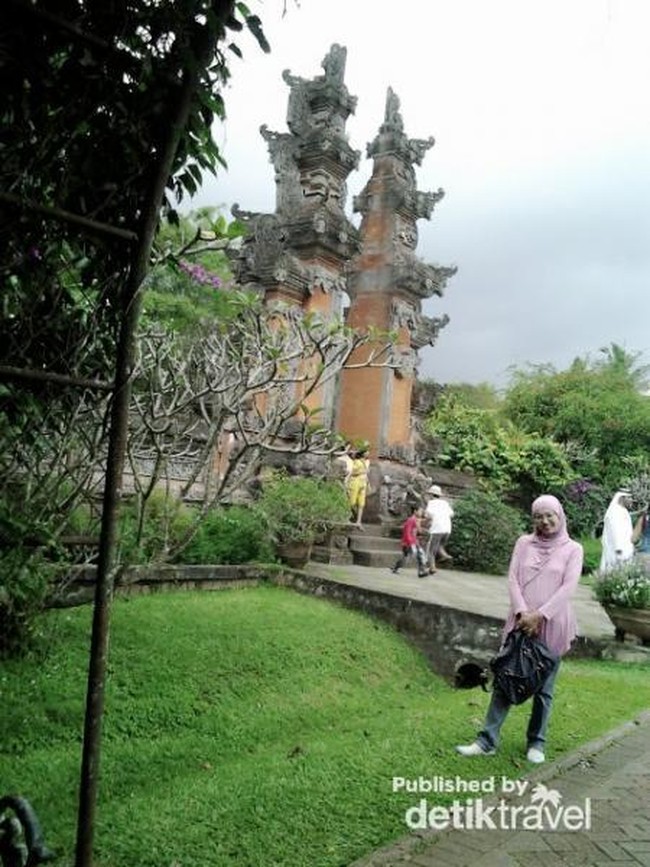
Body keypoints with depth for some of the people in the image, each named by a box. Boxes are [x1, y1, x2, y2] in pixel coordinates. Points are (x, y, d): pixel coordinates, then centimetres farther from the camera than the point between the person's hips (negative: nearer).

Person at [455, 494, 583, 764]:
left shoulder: (572, 549, 0)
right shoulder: (524, 543, 5)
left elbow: (568, 587, -10)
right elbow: (513, 579, -1)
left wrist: (540, 615, -18)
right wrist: (522, 613, -15)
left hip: (552, 626, -1)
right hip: (521, 623, 2)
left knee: (544, 687, 10)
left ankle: (536, 743, 24)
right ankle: (487, 741, 8)